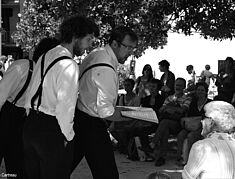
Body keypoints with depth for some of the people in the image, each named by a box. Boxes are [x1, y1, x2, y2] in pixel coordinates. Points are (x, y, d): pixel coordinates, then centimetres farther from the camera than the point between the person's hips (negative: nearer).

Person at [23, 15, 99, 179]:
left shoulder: (45, 56, 10)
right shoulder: (69, 65, -18)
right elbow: (65, 106, -22)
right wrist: (67, 135, -10)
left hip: (30, 124, 9)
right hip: (51, 132, -9)